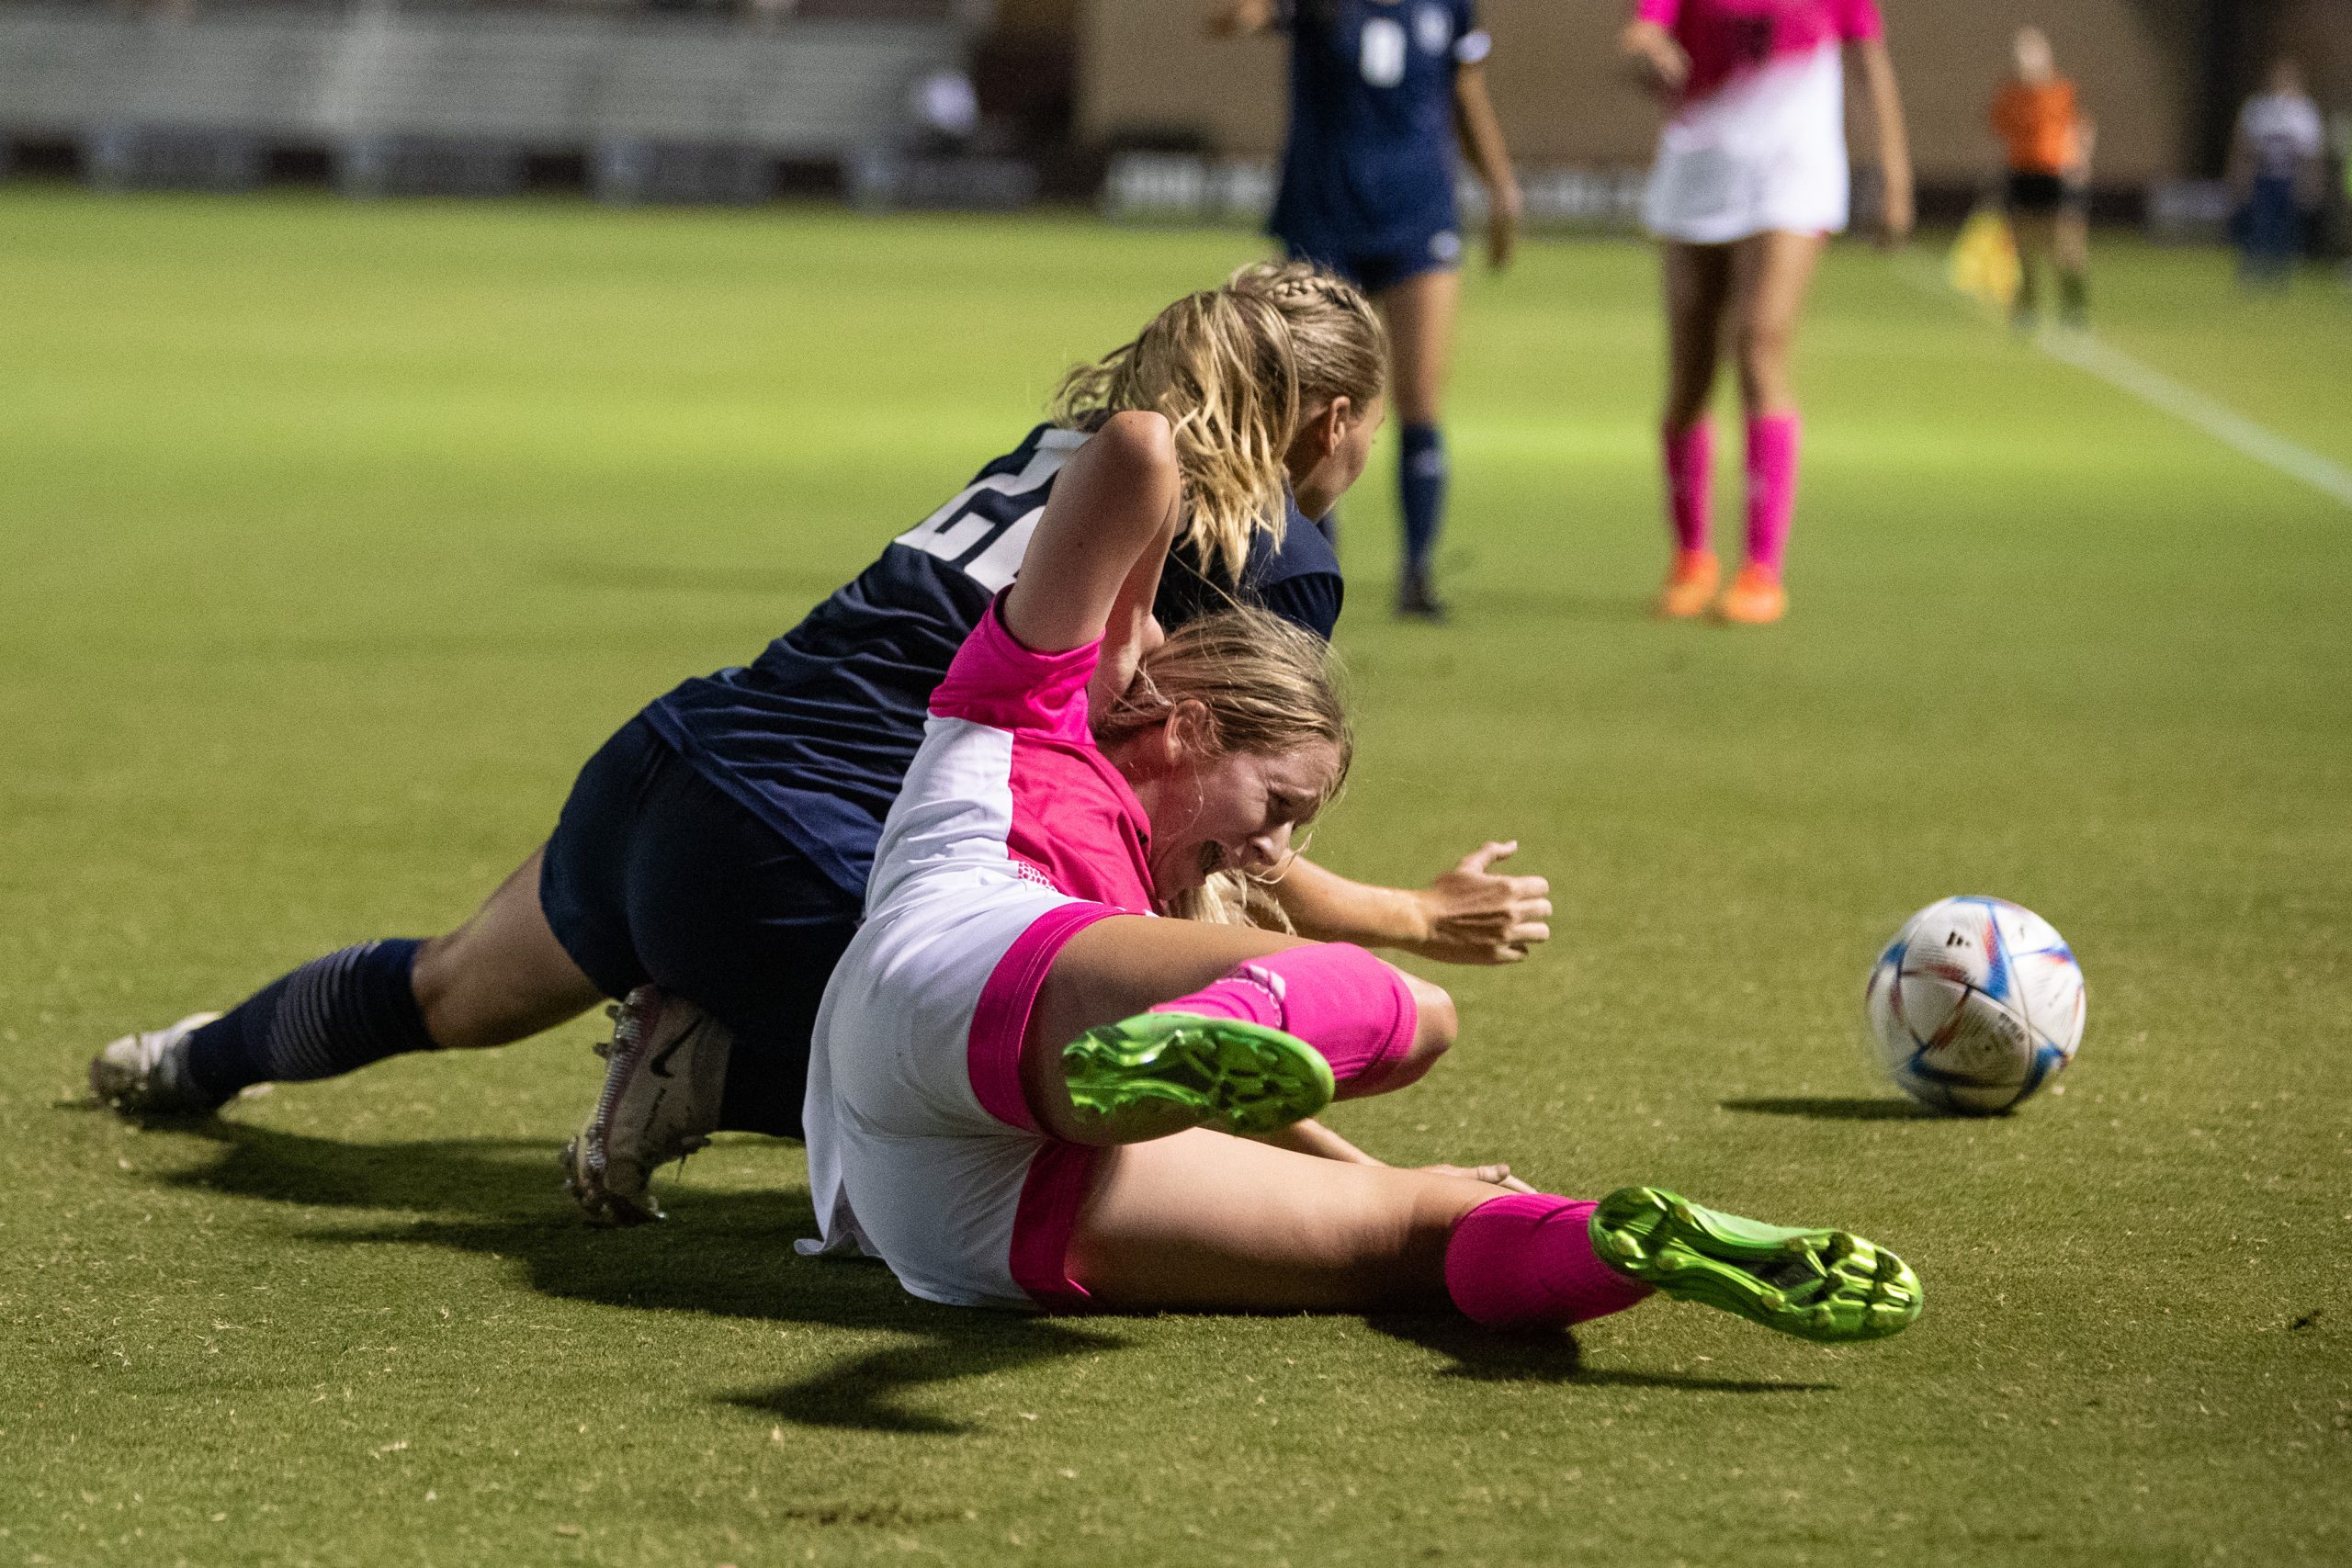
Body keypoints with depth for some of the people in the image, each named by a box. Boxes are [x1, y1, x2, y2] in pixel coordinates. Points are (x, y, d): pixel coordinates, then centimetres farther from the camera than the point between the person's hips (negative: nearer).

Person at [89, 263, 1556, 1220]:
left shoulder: (1078, 440, 17)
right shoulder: (1284, 560, -4)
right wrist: (1420, 920, 1)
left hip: (669, 763, 9)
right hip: (799, 880, -9)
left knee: (454, 993, 35)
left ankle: (198, 1061, 59)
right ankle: (726, 1075, -6)